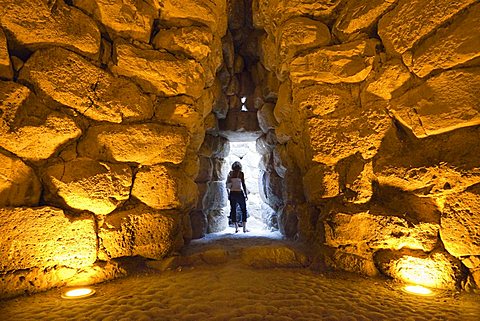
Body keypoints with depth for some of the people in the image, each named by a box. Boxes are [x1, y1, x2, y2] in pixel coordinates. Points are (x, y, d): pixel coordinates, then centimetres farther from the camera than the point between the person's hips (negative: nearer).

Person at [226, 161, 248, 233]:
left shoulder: (230, 173, 6)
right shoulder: (241, 173, -4)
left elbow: (227, 185, 7)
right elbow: (243, 184, -9)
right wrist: (246, 194, -2)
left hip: (232, 194, 3)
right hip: (240, 193, -3)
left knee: (233, 210, 11)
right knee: (244, 210, 10)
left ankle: (236, 228, 12)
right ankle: (244, 228, 8)